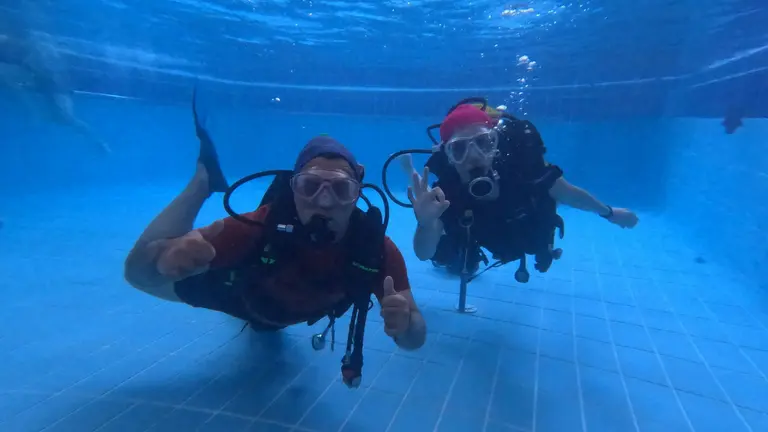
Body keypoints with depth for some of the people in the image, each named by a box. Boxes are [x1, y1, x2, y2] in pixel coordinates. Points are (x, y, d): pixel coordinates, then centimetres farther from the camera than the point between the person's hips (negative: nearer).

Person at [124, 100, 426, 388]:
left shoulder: (377, 248, -41)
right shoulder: (260, 227, -46)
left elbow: (416, 338, -35)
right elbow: (137, 272, -41)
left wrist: (404, 325, -59)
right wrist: (165, 257, -65)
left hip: (295, 312, 3)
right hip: (250, 298, -3)